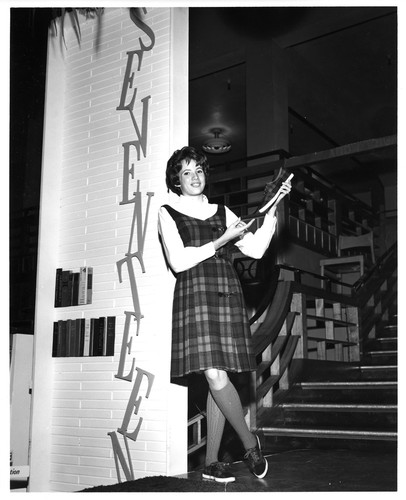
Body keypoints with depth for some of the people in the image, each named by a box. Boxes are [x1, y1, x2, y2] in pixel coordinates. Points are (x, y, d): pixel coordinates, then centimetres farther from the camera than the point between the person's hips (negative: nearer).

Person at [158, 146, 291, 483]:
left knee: (217, 379, 0)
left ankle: (211, 462, 9)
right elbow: (178, 261, -3)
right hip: (194, 296, -3)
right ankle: (250, 443, 4)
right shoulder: (168, 214, 10)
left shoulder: (221, 213, 20)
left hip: (227, 295, 3)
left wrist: (273, 206, 4)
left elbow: (256, 249, 10)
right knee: (216, 376, -16)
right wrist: (221, 241, -7)